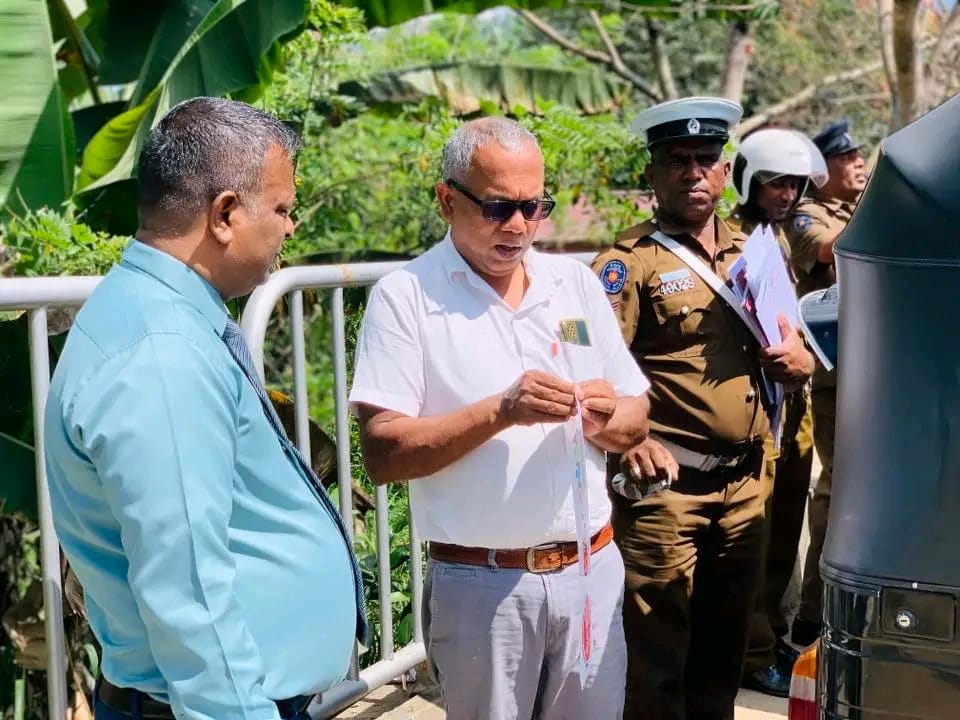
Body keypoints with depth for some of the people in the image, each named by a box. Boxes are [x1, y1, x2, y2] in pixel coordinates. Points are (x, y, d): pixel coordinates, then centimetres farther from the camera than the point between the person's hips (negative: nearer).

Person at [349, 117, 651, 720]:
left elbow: (636, 423, 10)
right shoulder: (405, 297, -7)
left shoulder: (577, 282, 7)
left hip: (591, 567, 4)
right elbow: (383, 455, -14)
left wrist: (606, 419, -13)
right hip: (480, 581, -4)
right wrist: (501, 411, -24)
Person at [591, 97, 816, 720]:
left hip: (744, 484, 6)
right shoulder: (629, 263, -7)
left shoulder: (754, 255, 12)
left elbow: (799, 354, 20)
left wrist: (796, 361, -4)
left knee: (724, 647, 19)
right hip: (663, 488, -6)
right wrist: (628, 441, -35)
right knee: (657, 656, 2)